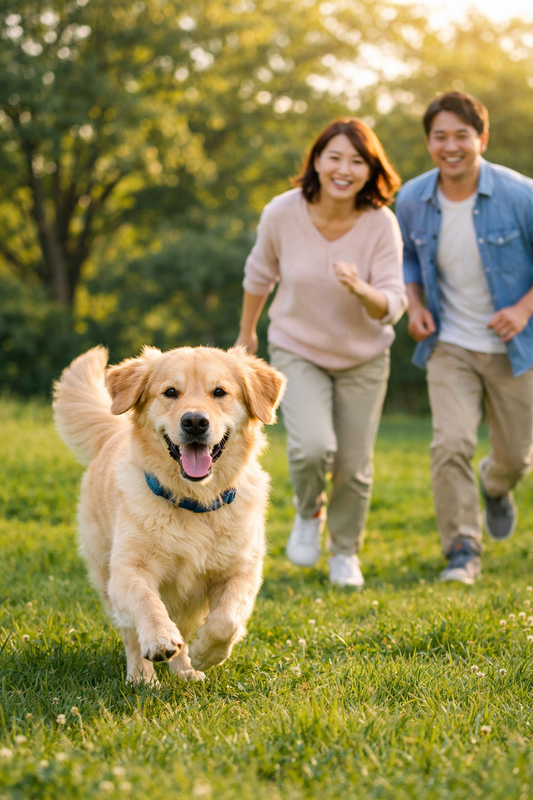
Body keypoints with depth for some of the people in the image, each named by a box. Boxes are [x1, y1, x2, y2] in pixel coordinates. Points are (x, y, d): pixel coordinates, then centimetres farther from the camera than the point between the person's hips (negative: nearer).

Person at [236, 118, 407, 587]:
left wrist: (361, 290, -41)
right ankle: (308, 513, 11)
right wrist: (246, 332, 15)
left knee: (354, 466, 6)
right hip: (297, 350, -1)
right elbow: (260, 274, 2)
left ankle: (345, 551, 34)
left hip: (363, 357, 1)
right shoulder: (283, 214, -18)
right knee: (312, 447, -23)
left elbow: (393, 305, -19)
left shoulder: (381, 224, -20)